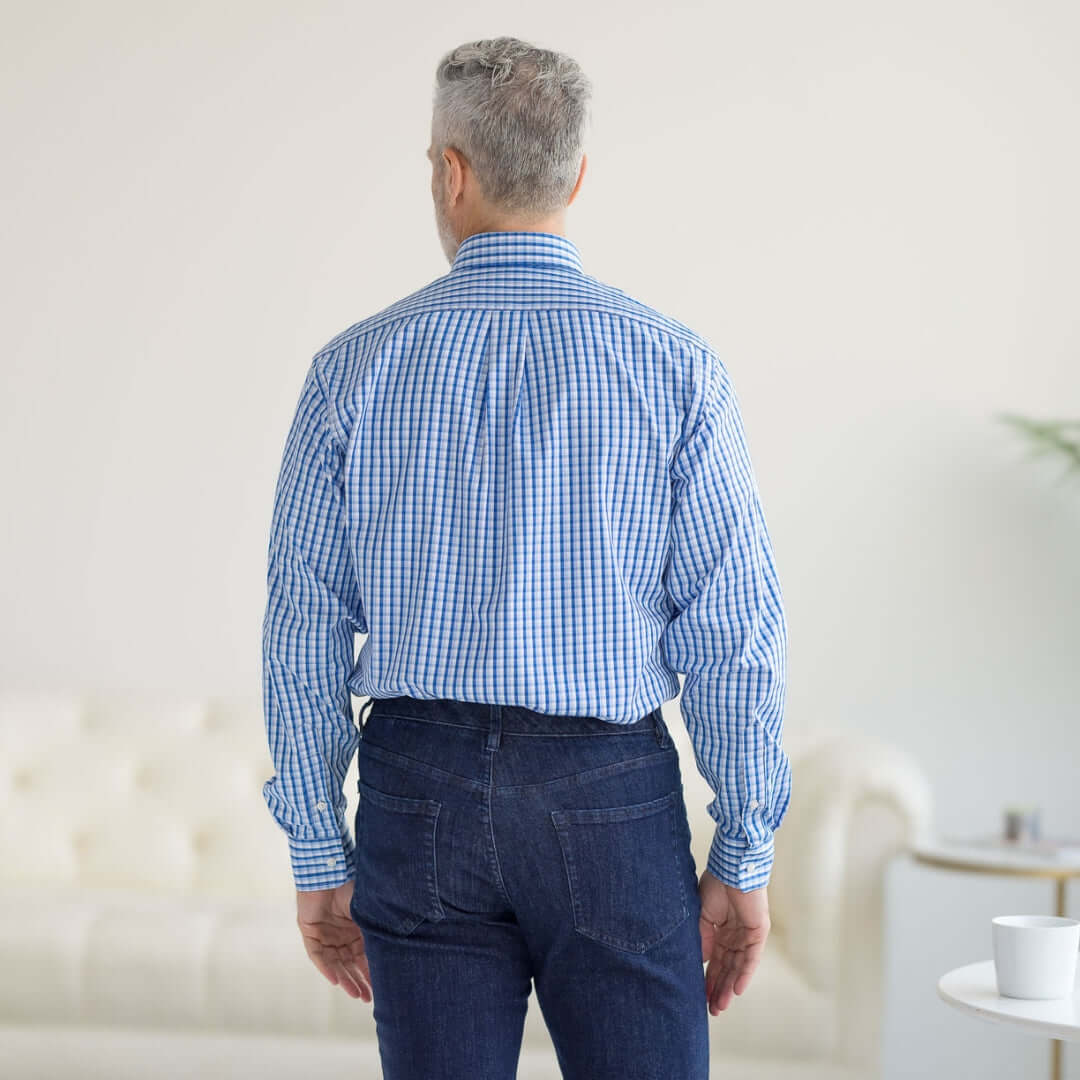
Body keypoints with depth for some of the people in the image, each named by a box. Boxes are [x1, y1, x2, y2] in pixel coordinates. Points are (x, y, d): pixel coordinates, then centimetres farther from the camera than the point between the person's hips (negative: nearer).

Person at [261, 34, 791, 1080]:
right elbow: (733, 632, -6)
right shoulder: (673, 366, -5)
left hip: (420, 795, 2)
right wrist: (744, 857, 2)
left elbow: (305, 630, 0)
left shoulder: (354, 368, -1)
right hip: (613, 798, -1)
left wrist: (320, 857, 8)